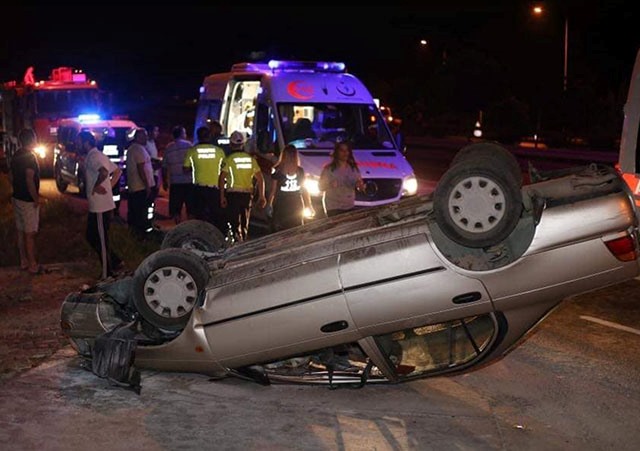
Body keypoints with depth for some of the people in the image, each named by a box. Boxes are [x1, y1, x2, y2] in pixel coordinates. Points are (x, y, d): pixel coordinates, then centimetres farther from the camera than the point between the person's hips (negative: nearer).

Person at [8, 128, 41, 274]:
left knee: (21, 232, 14)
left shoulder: (16, 155, 8)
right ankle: (33, 265, 4)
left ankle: (24, 262, 23)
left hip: (17, 198, 9)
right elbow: (29, 180, -27)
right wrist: (36, 199, -18)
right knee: (30, 234, -2)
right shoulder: (29, 157, -20)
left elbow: (11, 176, 16)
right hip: (28, 201, -9)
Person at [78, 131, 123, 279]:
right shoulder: (96, 156, 16)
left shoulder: (94, 157, -17)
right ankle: (115, 262, 22)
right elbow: (117, 171, 21)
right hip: (97, 206, 10)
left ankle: (107, 276, 9)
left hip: (101, 207, -10)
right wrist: (109, 187, 11)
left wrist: (95, 187, -23)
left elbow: (104, 172, -37)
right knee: (91, 237, 18)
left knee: (101, 241, -1)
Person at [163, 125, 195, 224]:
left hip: (175, 182, 2)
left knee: (176, 210, 7)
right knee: (191, 209, 5)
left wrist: (164, 181, 18)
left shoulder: (168, 148, 6)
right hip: (189, 181, -2)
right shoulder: (188, 145, -4)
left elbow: (164, 167, 8)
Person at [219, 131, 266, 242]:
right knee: (245, 222, 17)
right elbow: (260, 179, 5)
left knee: (235, 222, -2)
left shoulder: (228, 159, -6)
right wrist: (261, 196, 10)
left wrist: (222, 197, -8)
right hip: (247, 194, 4)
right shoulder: (251, 159, 6)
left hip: (233, 193, -4)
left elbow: (222, 179, -13)